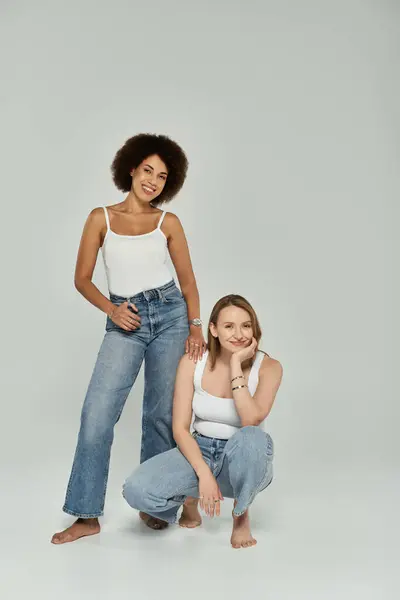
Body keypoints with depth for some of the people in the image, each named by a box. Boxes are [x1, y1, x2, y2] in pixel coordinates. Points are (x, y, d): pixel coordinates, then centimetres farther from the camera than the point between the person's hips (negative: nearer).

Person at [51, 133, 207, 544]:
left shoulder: (168, 223, 6)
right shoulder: (101, 218, 5)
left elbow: (187, 279, 8)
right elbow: (82, 279, 4)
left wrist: (196, 326, -4)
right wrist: (111, 309, -12)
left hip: (169, 315, 1)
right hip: (124, 323, 0)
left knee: (162, 412, 4)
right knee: (97, 412, -10)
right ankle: (86, 515, 0)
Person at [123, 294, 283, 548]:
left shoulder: (268, 367, -14)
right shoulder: (193, 362, -9)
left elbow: (251, 421, -29)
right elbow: (180, 428, -10)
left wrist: (236, 364, -28)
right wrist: (204, 473, -23)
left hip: (245, 461, -1)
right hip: (200, 451, 1)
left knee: (250, 438, -40)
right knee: (137, 490, -27)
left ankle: (241, 515, -7)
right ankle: (191, 498, 9)